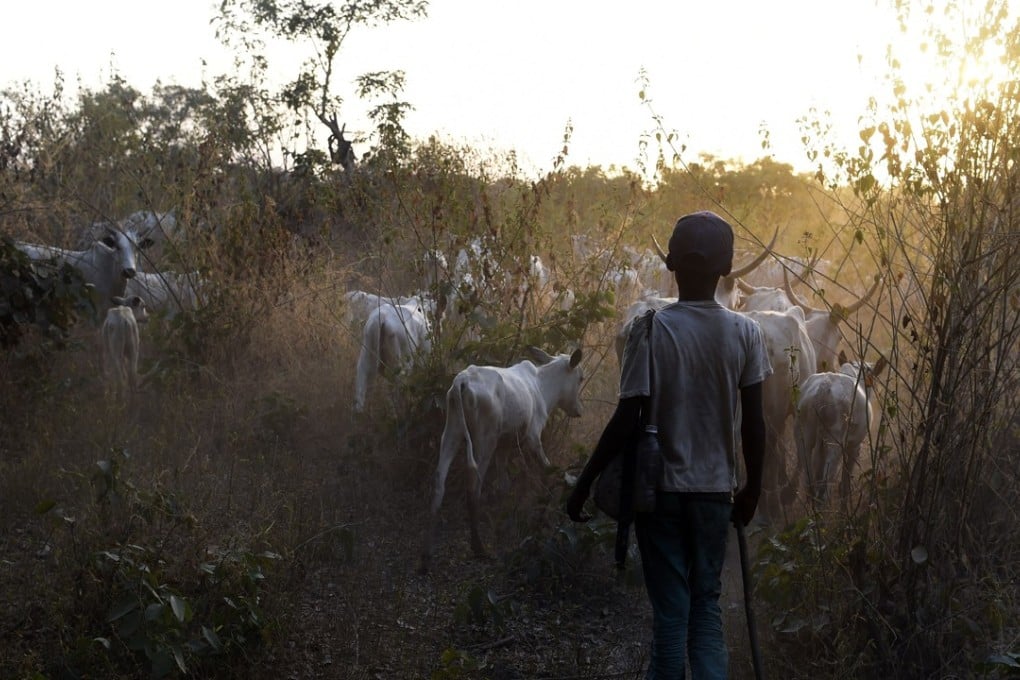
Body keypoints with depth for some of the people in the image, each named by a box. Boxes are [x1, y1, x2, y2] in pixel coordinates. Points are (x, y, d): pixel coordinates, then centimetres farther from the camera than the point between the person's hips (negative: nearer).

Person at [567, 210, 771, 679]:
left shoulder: (652, 330, -11)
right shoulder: (745, 333, -4)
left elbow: (627, 418, -13)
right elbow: (753, 421, -1)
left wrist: (585, 483, -4)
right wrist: (753, 487, 13)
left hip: (660, 488, -2)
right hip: (715, 490, 2)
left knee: (670, 610, 7)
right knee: (706, 607, 14)